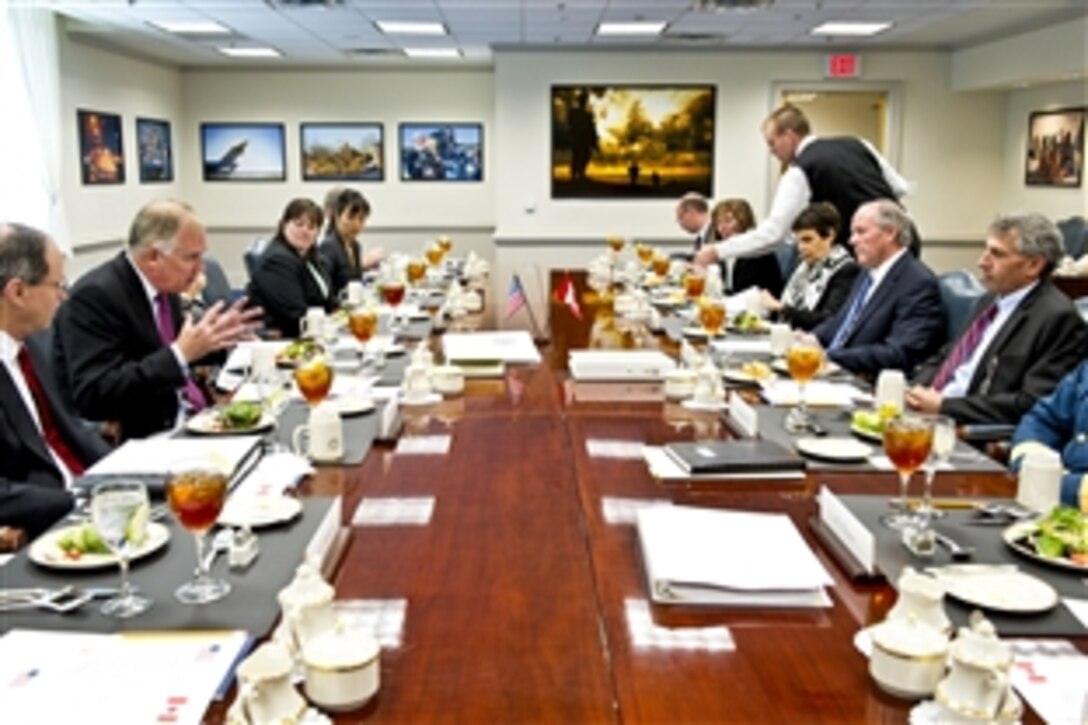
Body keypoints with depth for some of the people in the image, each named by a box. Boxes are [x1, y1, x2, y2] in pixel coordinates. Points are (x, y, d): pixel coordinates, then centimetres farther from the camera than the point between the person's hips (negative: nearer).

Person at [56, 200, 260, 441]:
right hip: (134, 439, -8)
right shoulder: (96, 295, -18)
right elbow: (93, 397, -26)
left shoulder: (164, 287, 7)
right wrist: (180, 354, -28)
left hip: (189, 419, 8)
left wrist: (213, 337, 3)